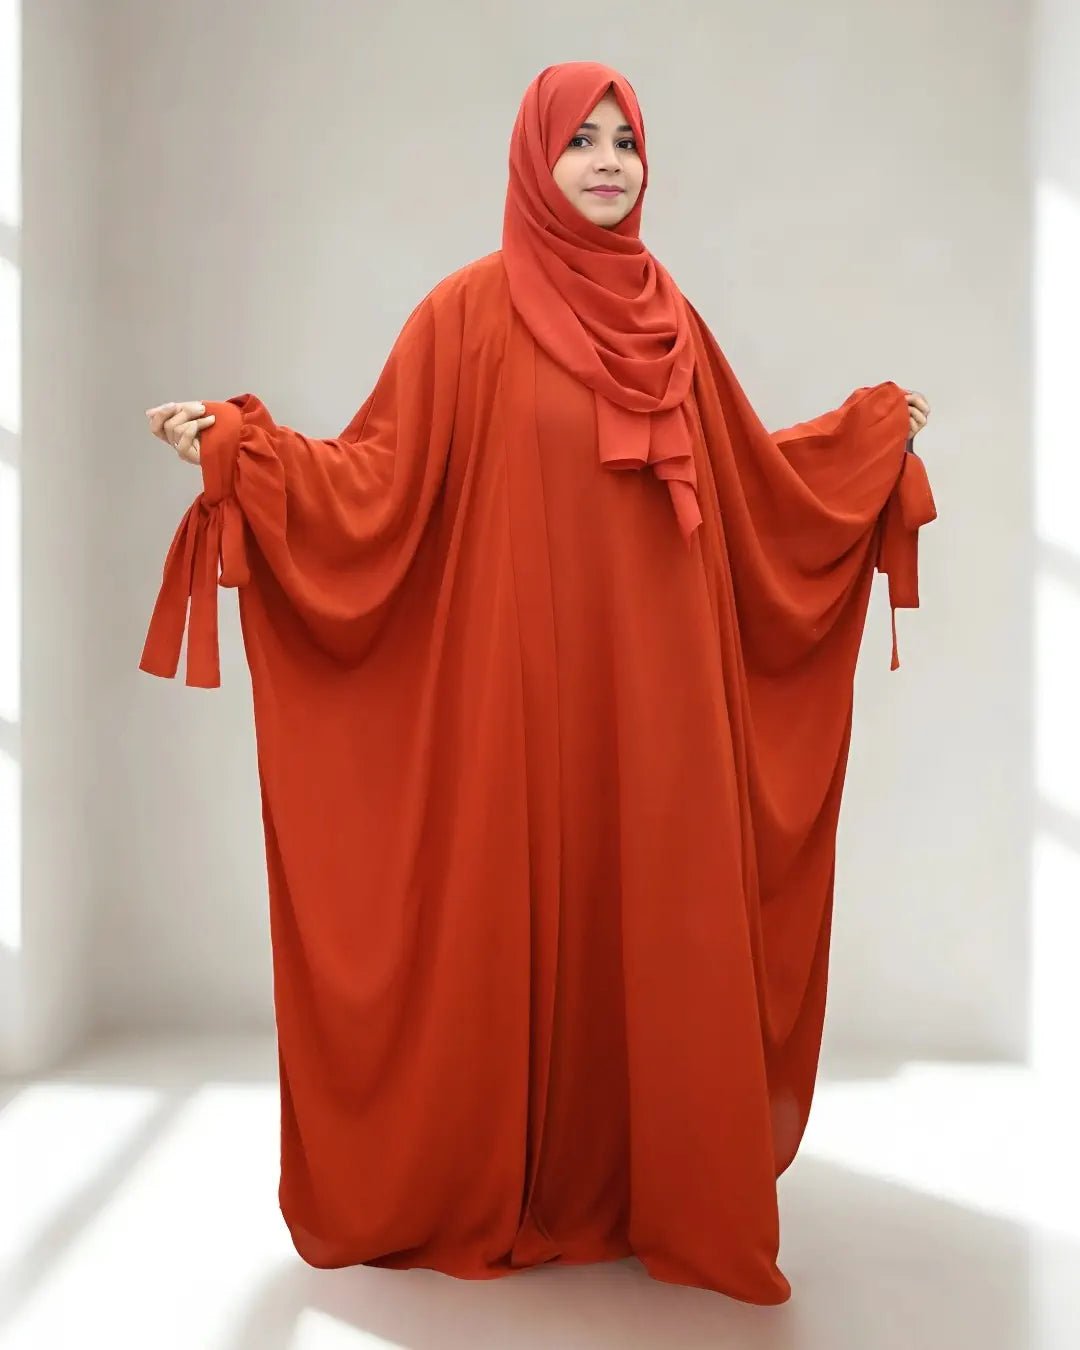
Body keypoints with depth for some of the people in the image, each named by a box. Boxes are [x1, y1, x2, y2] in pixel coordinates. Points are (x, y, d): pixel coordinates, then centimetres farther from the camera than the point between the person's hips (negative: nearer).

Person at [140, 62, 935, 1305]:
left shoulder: (671, 318, 13)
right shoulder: (471, 309, 0)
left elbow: (752, 480, 19)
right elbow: (380, 477, -4)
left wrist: (872, 431, 28)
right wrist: (242, 446, -15)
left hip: (659, 687, 4)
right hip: (525, 684, -4)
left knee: (656, 922, 9)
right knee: (519, 921, 4)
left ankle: (654, 1182, 28)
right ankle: (506, 1193, 26)